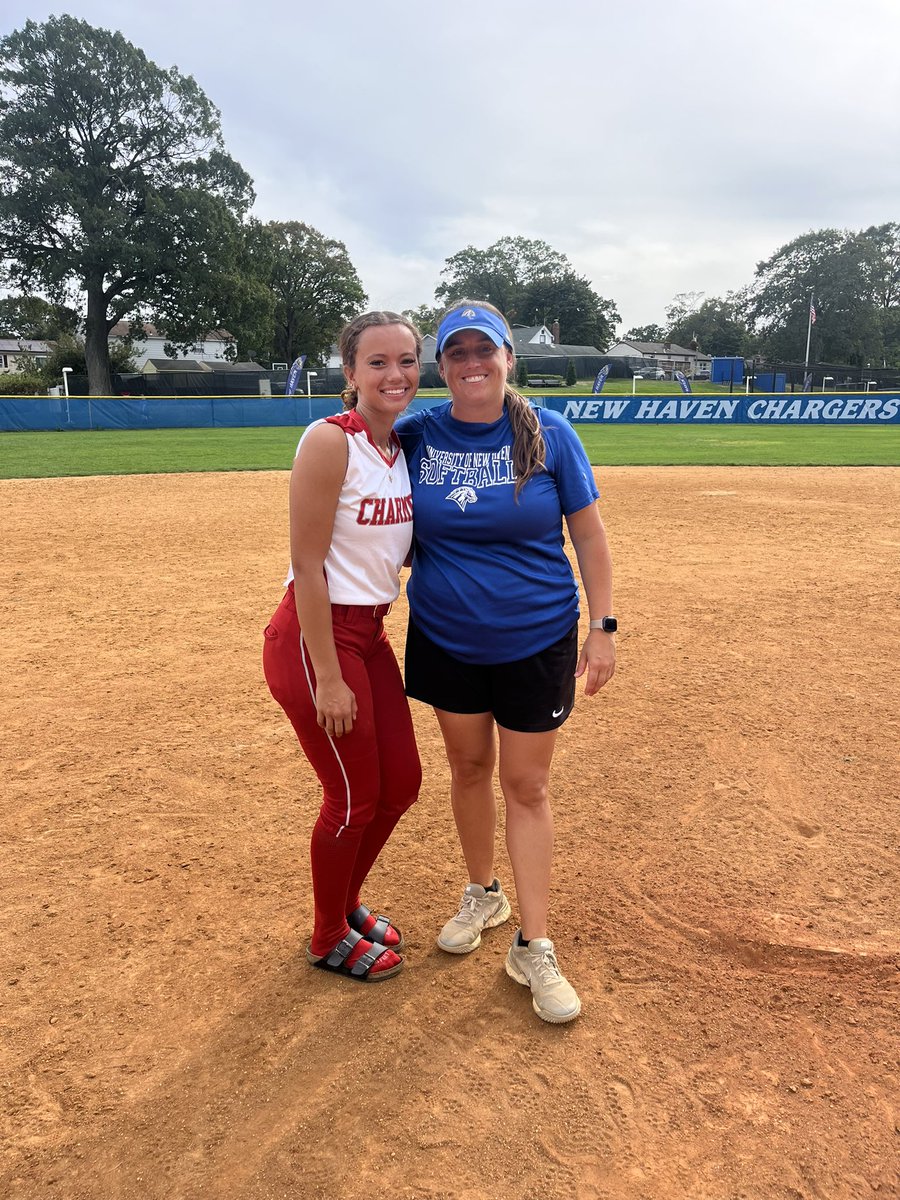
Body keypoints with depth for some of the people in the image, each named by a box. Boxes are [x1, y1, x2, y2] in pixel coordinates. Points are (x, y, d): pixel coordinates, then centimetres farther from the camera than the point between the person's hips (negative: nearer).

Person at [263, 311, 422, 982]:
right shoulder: (331, 442, -17)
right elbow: (307, 565, -19)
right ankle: (329, 940, 31)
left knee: (401, 783, 15)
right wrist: (327, 677, -19)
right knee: (354, 797, 5)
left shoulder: (402, 447, 7)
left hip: (370, 634, 8)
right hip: (315, 636, -8)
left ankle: (347, 903, 41)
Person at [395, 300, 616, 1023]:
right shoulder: (416, 436, -3)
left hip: (537, 639, -2)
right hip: (446, 638, 2)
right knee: (469, 767, 16)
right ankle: (482, 895, 39)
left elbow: (588, 532, -4)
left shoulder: (549, 434, -8)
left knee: (526, 783, 4)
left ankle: (534, 947, 16)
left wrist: (603, 627, -7)